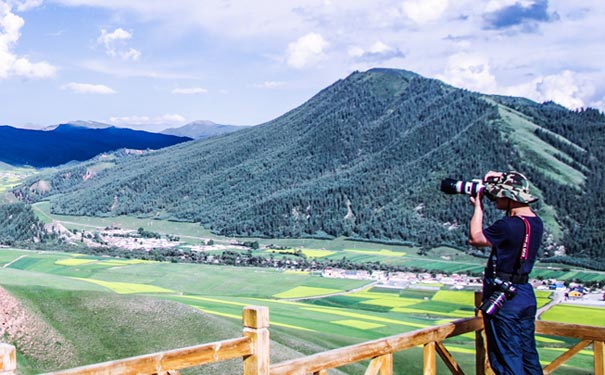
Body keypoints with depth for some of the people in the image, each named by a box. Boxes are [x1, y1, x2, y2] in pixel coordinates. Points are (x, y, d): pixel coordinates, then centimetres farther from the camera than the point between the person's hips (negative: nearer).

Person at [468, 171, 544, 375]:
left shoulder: (508, 226, -24)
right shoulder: (536, 221, 1)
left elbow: (475, 238, -11)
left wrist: (478, 206, -1)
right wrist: (500, 181, 11)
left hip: (503, 299, -8)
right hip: (526, 295, 8)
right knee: (528, 357, 17)